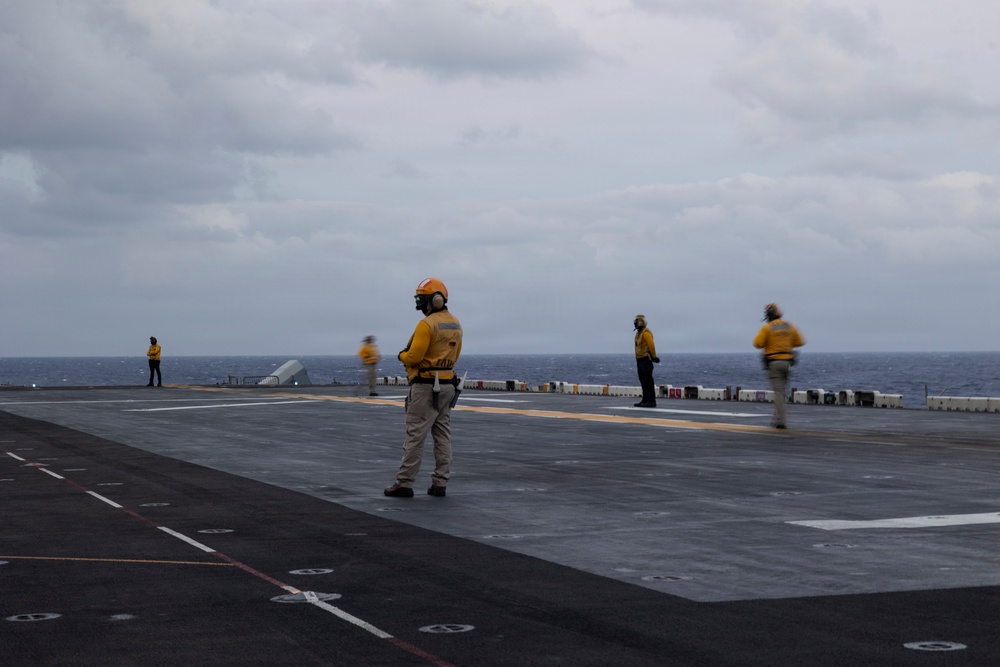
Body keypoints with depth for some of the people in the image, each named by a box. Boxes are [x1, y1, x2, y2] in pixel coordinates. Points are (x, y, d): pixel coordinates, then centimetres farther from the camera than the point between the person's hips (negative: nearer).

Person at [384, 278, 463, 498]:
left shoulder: (427, 324, -17)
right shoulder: (455, 324, 10)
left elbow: (413, 357, -18)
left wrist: (402, 356, 2)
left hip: (426, 386, -8)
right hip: (447, 384, 8)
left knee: (415, 436, -5)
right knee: (442, 435, 8)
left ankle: (404, 483, -3)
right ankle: (440, 483, 9)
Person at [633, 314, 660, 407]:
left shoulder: (646, 333, -13)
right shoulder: (638, 333, 18)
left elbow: (651, 345, -19)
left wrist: (654, 357, -15)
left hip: (645, 360, -10)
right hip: (639, 360, 10)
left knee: (648, 381, -11)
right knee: (643, 381, 12)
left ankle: (651, 401, -12)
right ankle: (645, 400, 17)